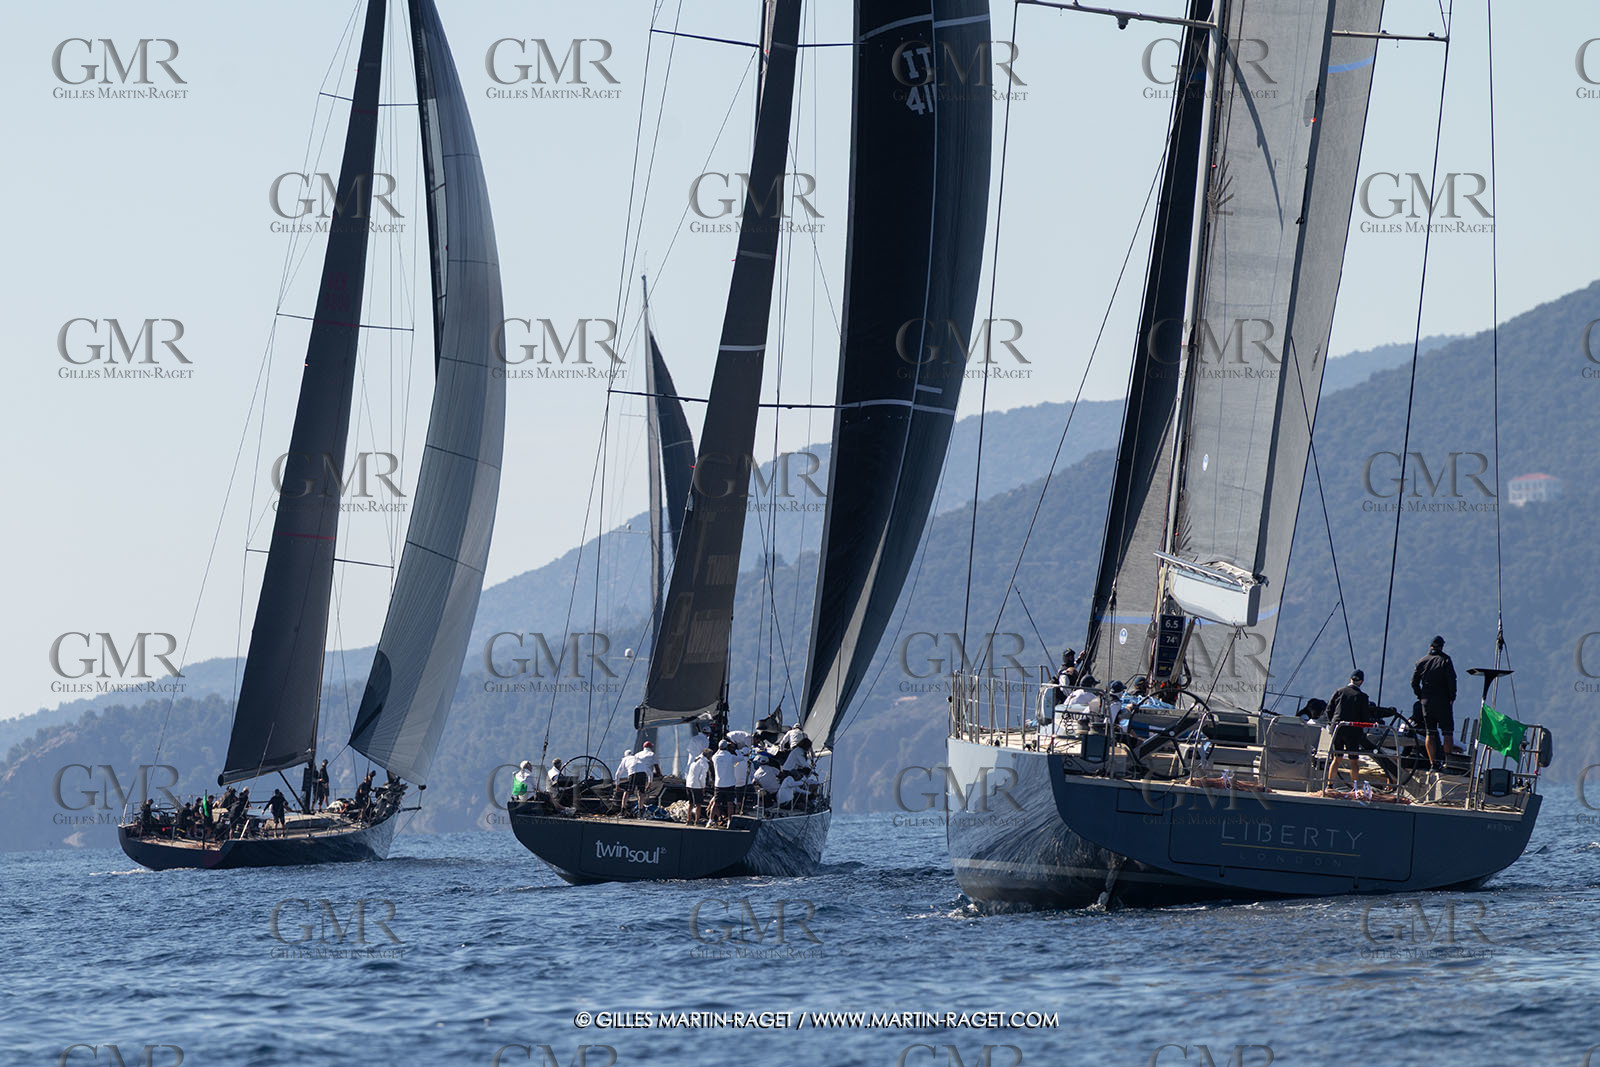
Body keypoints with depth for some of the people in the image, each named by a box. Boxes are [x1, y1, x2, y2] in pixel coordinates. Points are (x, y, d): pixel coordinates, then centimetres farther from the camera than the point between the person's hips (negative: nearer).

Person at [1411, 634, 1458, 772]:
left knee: (1429, 733, 6)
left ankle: (1433, 763, 1)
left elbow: (1414, 682, 5)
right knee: (1447, 733, 3)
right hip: (1443, 701, -3)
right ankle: (1448, 762, -2)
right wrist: (1452, 697, -2)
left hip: (1426, 702, 3)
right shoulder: (1445, 660, -4)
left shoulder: (1421, 662, 6)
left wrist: (1421, 697, 12)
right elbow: (1452, 679, -12)